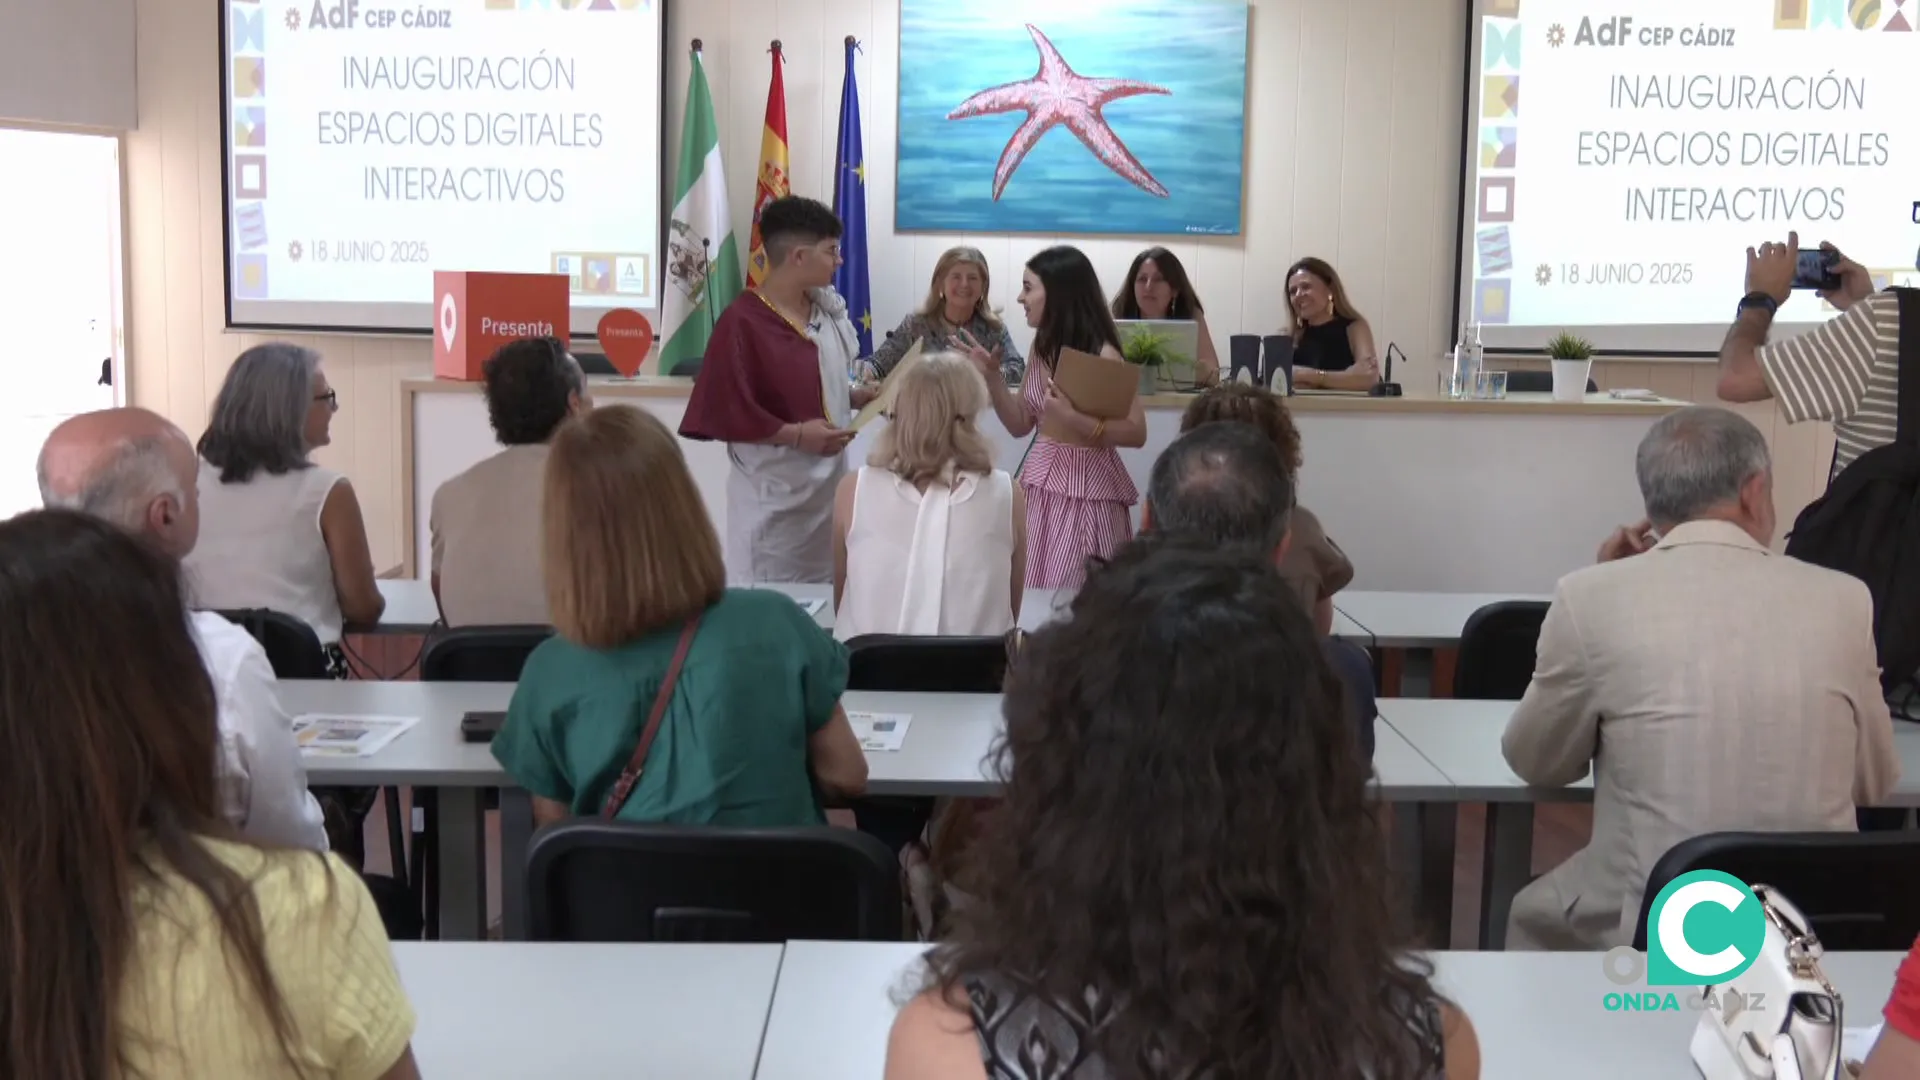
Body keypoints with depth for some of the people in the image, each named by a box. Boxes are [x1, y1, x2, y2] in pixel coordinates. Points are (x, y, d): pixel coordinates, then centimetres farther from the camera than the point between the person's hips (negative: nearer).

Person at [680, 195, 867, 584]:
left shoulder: (826, 311, 7)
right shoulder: (742, 321, -17)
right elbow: (723, 415, -18)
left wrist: (859, 396, 2)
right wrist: (796, 434, -22)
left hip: (827, 484, 8)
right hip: (774, 496, -8)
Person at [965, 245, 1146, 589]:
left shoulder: (1102, 355, -12)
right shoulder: (1042, 347, 8)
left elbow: (1136, 433, -16)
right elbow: (1020, 425, 12)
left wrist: (1074, 421, -26)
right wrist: (991, 377, 1)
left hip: (1085, 489, -6)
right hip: (1039, 485, 6)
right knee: (1028, 594, 5)